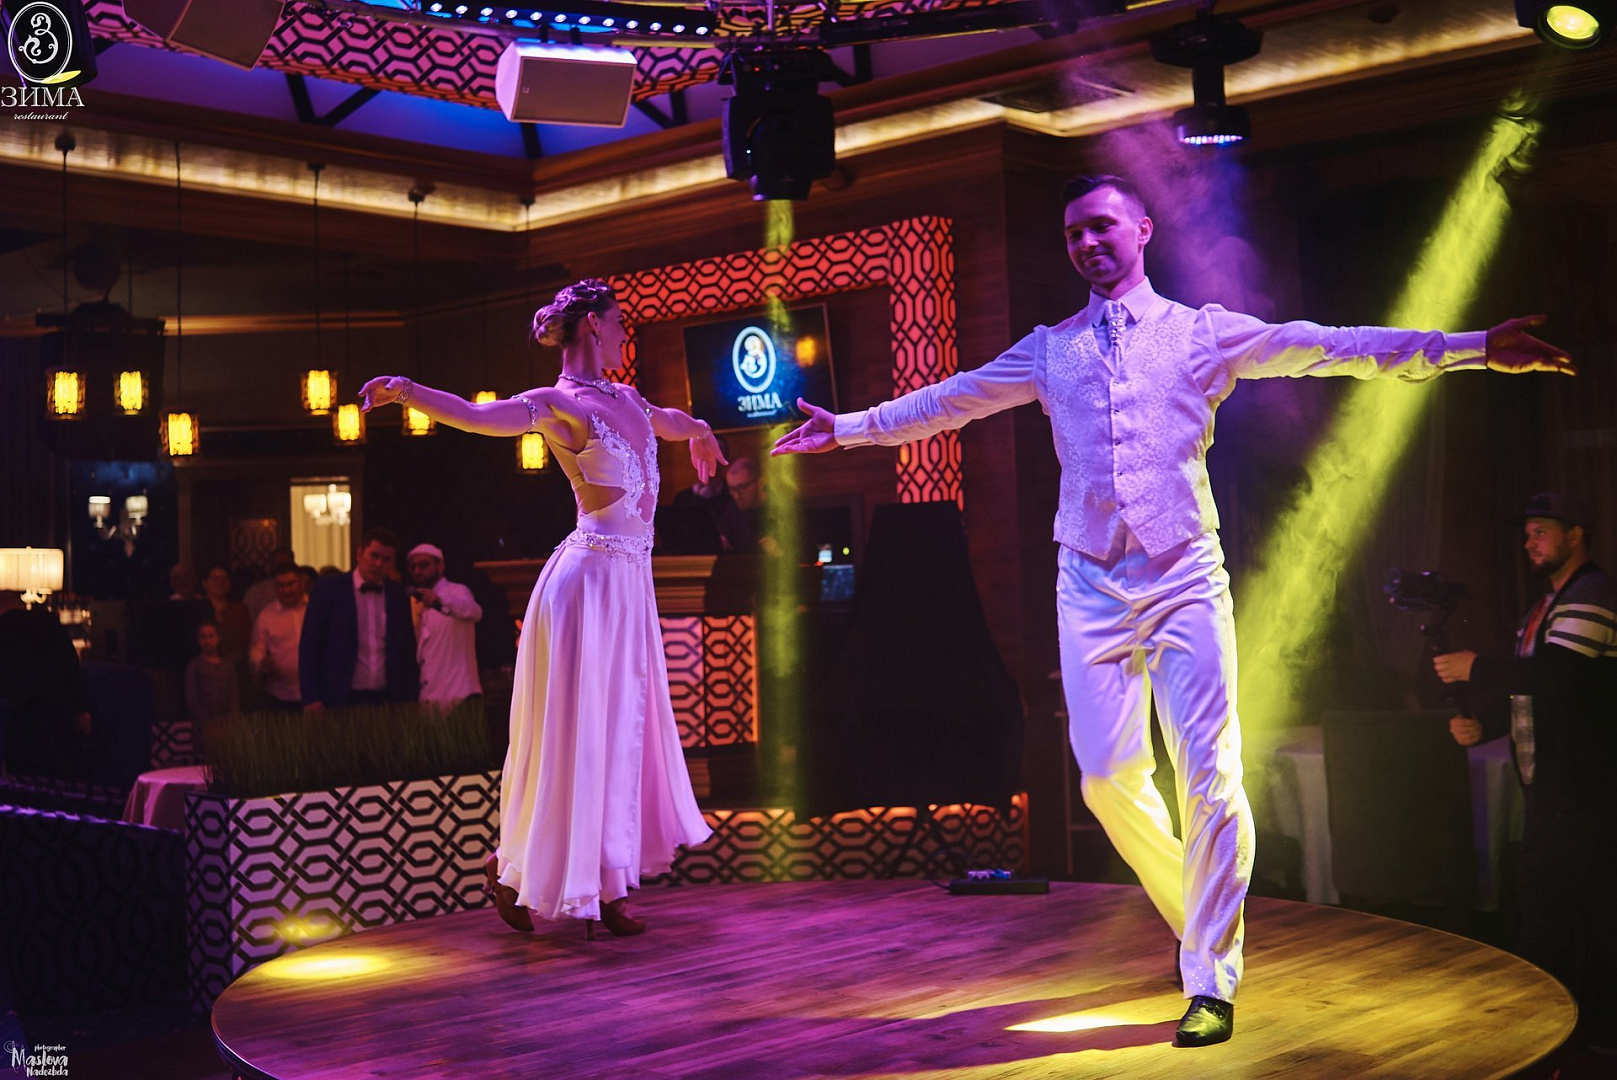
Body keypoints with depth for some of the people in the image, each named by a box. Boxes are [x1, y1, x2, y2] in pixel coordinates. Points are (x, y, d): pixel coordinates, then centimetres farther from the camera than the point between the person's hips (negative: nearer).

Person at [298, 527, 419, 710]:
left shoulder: (398, 595, 8)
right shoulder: (328, 589, 0)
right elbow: (309, 645, -2)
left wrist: (411, 700, 8)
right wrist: (311, 698, -8)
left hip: (386, 701, 3)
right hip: (340, 701, -2)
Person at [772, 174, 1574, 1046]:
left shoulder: (1203, 333, 6)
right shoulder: (1049, 350, 14)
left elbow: (1326, 349, -1)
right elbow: (950, 400, 19)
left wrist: (1474, 348, -8)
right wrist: (847, 427, 17)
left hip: (1184, 578, -2)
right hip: (1090, 584, 3)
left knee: (1209, 774, -9)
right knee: (1108, 778, 1)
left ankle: (1210, 984, 1)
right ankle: (1198, 923, 26)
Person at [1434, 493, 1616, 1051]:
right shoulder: (1546, 605, 20)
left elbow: (1555, 675, -24)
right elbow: (1529, 690, 22)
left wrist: (1475, 668, -18)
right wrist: (1482, 725, 7)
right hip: (1549, 780, 10)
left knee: (1546, 906, -9)